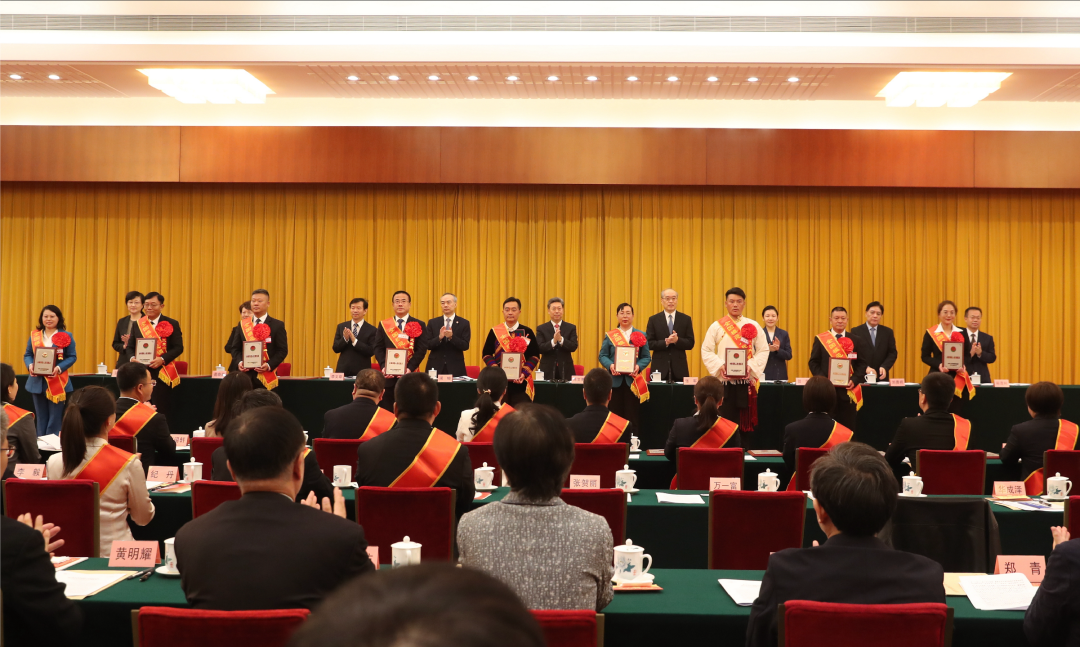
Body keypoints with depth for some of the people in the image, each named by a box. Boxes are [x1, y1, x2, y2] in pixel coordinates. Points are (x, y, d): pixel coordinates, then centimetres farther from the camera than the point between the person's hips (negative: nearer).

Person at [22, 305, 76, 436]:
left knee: (55, 419, 1)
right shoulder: (34, 335, 8)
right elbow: (27, 355, 10)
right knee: (41, 417, 11)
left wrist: (59, 368, -20)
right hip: (38, 381, 3)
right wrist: (30, 365, -12)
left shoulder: (67, 336, -1)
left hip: (57, 382, -3)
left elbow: (72, 357, -4)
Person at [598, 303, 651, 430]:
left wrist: (639, 366, -15)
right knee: (614, 415, 0)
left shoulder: (641, 335, 9)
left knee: (632, 415, -1)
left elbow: (646, 357, 4)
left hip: (632, 380, 0)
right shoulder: (610, 335, 9)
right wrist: (610, 365, -14)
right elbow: (603, 355, 6)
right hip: (615, 380, 0)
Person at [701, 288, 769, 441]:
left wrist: (751, 366, -12)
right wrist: (719, 366, -14)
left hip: (746, 381, 1)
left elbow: (763, 350, 4)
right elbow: (706, 350, 2)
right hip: (724, 382, -1)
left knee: (745, 421, 3)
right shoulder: (717, 326, 3)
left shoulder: (753, 326, 7)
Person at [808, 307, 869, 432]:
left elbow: (862, 364, 5)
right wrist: (823, 378, -13)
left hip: (848, 390, 1)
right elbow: (814, 363, 3)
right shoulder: (820, 339, 6)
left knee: (848, 429, 3)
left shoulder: (856, 341, 8)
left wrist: (854, 380, -12)